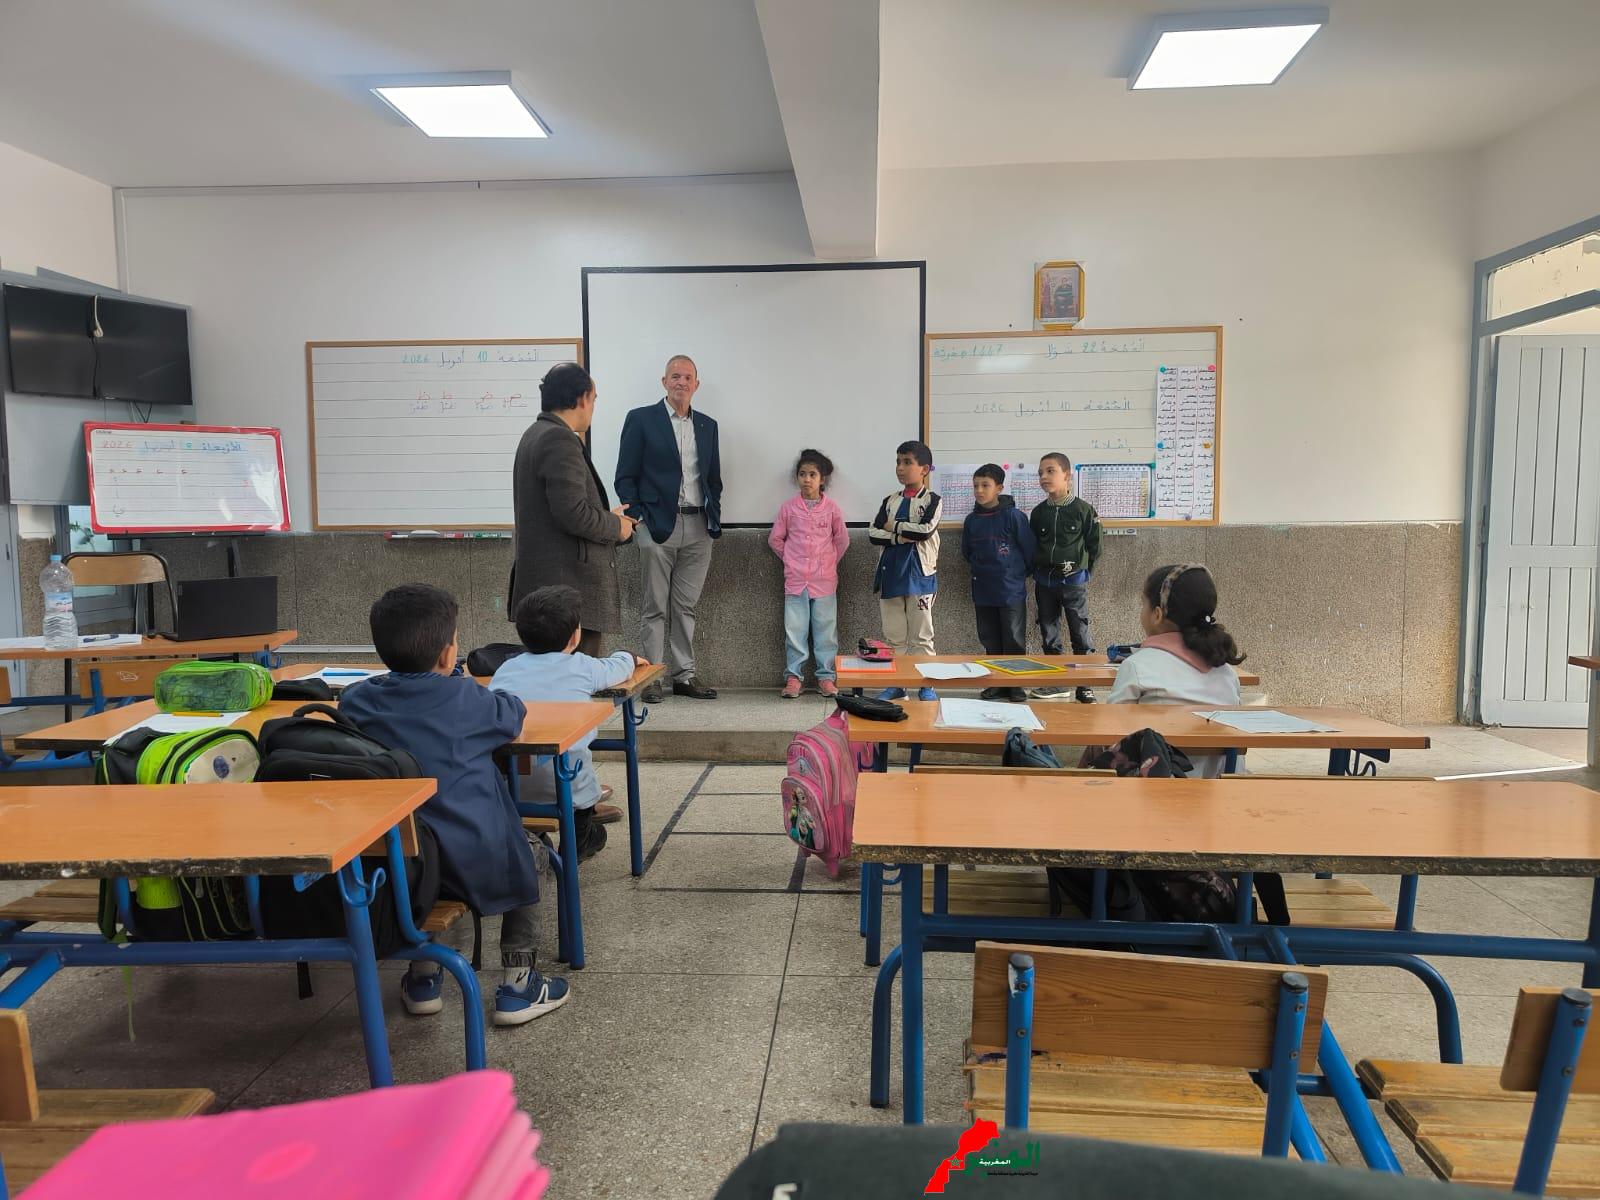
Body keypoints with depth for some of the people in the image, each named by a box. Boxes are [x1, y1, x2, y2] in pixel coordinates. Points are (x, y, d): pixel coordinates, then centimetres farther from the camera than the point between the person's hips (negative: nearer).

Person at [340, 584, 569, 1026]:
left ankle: (422, 979, 36)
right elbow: (513, 713, 8)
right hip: (476, 860, -3)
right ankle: (518, 985, 22)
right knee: (520, 866, 27)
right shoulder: (466, 698, -10)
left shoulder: (356, 701, -2)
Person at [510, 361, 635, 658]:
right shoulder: (560, 439, -15)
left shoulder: (536, 434, 16)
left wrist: (607, 517, 19)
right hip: (568, 584, -11)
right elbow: (573, 513, -22)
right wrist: (616, 526, -5)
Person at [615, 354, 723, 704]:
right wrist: (637, 518, -10)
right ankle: (651, 678, 8)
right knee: (654, 608, 2)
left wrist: (714, 519, 8)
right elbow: (625, 477, -2)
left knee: (687, 607, 9)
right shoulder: (641, 420, 0)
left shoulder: (707, 425, 14)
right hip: (658, 527, -4)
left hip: (698, 529, 4)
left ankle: (684, 675, 16)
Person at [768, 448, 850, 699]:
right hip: (795, 579, 0)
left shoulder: (831, 508, 1)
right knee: (794, 629, 2)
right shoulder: (789, 507, 1)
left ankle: (826, 676, 11)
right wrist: (791, 559, 9)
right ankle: (793, 676, 9)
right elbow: (775, 539, 9)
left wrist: (829, 561, 10)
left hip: (824, 580, 0)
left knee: (826, 628, 3)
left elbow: (842, 539, 11)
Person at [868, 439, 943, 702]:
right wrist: (900, 537, -14)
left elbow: (926, 530, -17)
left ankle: (925, 685, 9)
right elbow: (873, 533, 1)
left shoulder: (932, 500, -1)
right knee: (893, 634, 8)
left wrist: (894, 526, -6)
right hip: (891, 573, 4)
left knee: (921, 634, 1)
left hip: (919, 574, -4)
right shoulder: (890, 500, 12)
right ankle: (895, 684, 16)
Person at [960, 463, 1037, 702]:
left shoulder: (1013, 517, -10)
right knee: (990, 642, 11)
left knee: (1014, 642, 3)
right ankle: (997, 683, 21)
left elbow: (1030, 551, -4)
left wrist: (1018, 574, 6)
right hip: (983, 593, 5)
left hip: (1012, 591, -4)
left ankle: (1016, 684, 13)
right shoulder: (971, 520, 4)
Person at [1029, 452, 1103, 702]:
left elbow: (1094, 546, -1)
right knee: (1049, 634, 10)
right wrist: (1036, 571, 6)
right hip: (1045, 582, 4)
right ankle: (1056, 683, 22)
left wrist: (1083, 571, -3)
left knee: (1081, 635, 0)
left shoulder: (1083, 509, -6)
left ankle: (1085, 687, 8)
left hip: (1074, 581, -4)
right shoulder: (1038, 512, 4)